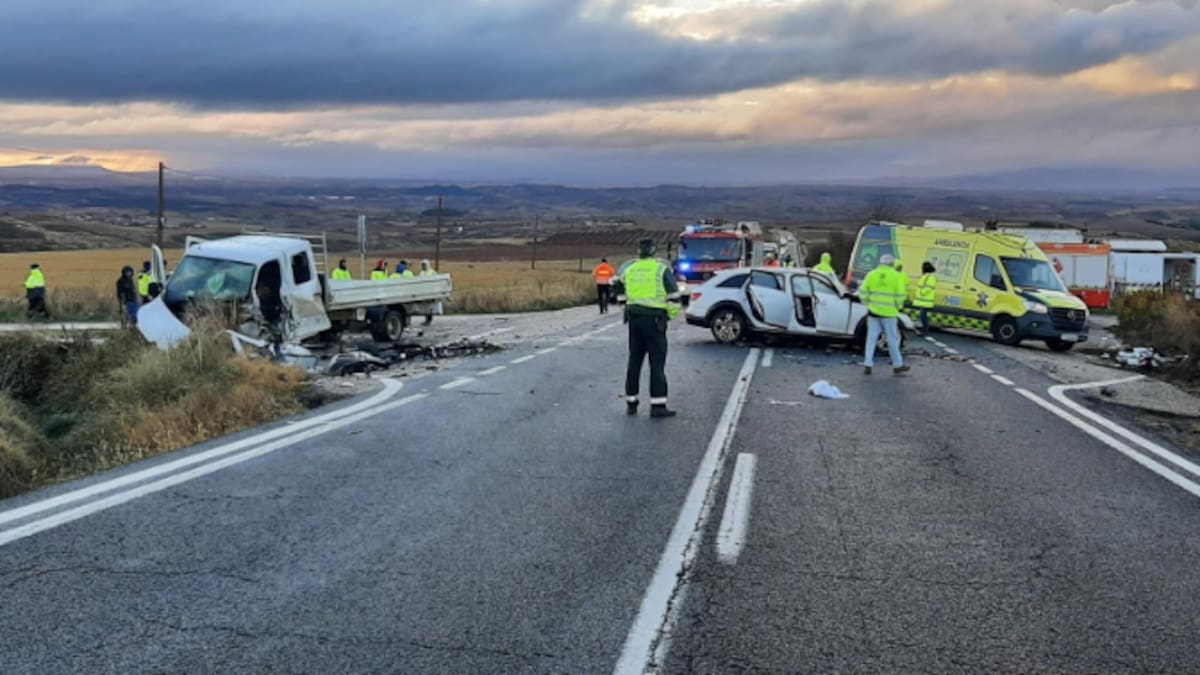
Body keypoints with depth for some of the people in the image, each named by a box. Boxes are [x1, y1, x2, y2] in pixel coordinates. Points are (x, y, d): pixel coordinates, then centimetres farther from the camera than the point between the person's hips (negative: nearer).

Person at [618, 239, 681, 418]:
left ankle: (631, 403, 15)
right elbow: (674, 296, -8)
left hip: (634, 320, 5)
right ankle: (657, 405, -6)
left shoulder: (629, 271, 10)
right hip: (654, 319, -5)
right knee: (657, 363, -3)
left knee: (634, 361, 12)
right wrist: (670, 315, 6)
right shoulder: (661, 270, -6)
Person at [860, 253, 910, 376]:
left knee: (871, 338, 8)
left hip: (873, 311, 2)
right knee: (893, 339, 7)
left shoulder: (872, 274, 2)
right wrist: (898, 306, 12)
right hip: (889, 313, -2)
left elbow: (863, 292, 2)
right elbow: (900, 295, -5)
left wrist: (868, 303, 17)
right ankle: (897, 365, 16)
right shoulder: (896, 276, -5)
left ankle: (867, 364, 5)